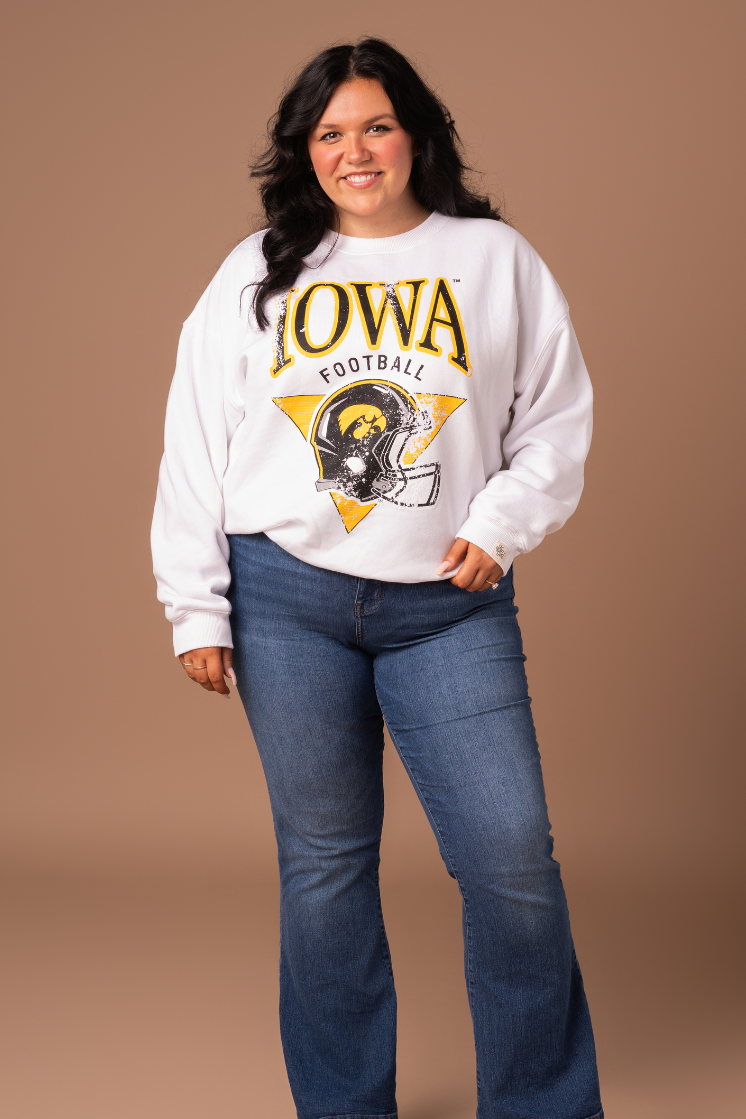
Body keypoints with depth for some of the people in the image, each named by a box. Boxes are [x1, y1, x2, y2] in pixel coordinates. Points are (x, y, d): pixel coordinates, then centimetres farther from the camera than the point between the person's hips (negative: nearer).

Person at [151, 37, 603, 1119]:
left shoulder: (497, 261, 7)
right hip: (287, 596, 1)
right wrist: (198, 609, 3)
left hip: (452, 603, -1)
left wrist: (502, 524, -8)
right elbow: (197, 442, 7)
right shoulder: (254, 274, 8)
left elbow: (557, 420, 8)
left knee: (513, 856, -5)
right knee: (323, 861, 8)